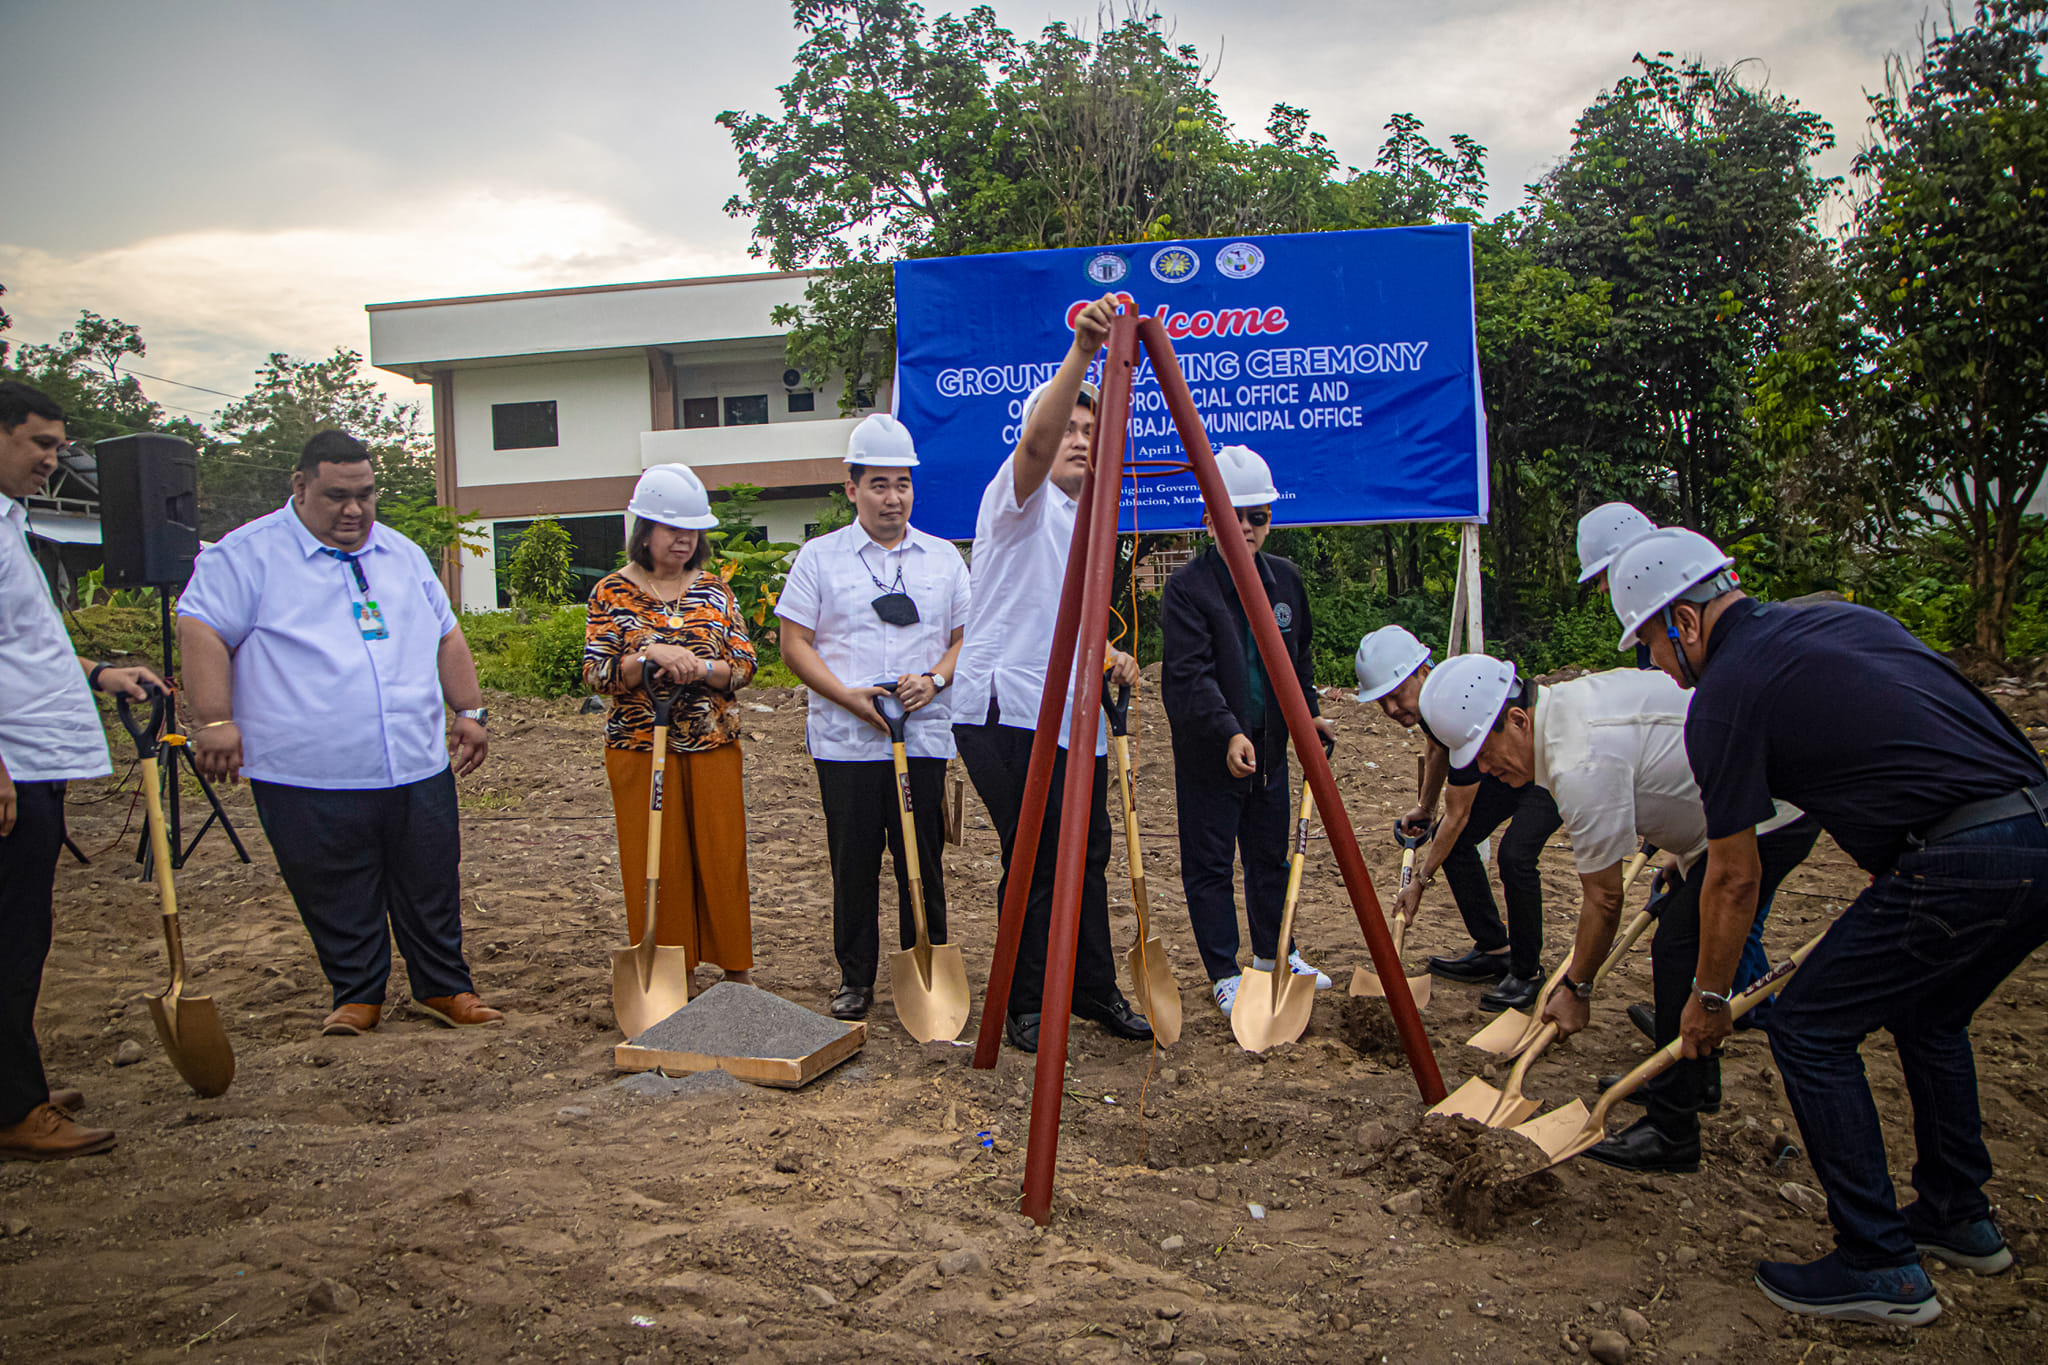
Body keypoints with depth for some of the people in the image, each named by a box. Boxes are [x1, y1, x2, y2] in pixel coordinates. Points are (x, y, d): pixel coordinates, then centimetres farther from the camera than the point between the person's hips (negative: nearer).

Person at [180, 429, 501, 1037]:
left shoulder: (402, 554, 15)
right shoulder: (249, 554, -1)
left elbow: (446, 636, 21)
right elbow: (201, 628, -8)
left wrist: (470, 711, 15)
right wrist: (214, 719, -16)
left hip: (418, 768, 4)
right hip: (309, 778, -4)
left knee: (433, 890, 10)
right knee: (340, 901, 5)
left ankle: (445, 988, 24)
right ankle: (356, 996, 23)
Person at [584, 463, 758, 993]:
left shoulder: (714, 590, 7)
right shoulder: (612, 592, 1)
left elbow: (745, 665, 3)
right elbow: (595, 673, -6)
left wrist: (701, 668, -16)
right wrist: (651, 656, -21)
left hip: (713, 746, 2)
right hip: (640, 747, -2)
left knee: (722, 855, 5)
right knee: (657, 863, 3)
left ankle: (737, 968, 17)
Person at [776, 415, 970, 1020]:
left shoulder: (944, 557, 11)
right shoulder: (819, 557, 5)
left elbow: (967, 637, 12)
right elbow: (795, 643, 1)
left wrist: (935, 680, -8)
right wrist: (849, 697, -12)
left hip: (924, 736, 1)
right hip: (844, 738, -1)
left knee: (923, 861, 5)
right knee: (853, 862, 5)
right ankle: (855, 978, 18)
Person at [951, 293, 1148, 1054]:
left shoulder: (1088, 521, 22)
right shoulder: (1020, 498, -3)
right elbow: (1035, 439, -26)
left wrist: (1110, 657, 11)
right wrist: (1080, 352, -37)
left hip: (1072, 716, 8)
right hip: (1005, 711, -8)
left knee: (1087, 853, 11)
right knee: (1037, 860, -7)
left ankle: (1095, 993, 23)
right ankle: (1026, 1007, 7)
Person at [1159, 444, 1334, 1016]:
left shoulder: (1285, 579, 7)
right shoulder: (1187, 586, -14)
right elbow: (1191, 674, -23)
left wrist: (1309, 712, 15)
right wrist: (1228, 733, -33)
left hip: (1270, 747, 6)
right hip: (1208, 752, -6)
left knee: (1271, 854, 17)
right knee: (1209, 862, 3)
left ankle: (1273, 954, 34)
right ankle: (1224, 974, 15)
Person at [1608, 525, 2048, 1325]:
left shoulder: (1725, 695, -4)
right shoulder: (1841, 617, 20)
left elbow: (1734, 879, 1)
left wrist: (1709, 998, 16)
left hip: (1961, 862, -9)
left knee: (1809, 1030, 4)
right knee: (1927, 1016, 29)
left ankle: (1880, 1266, 11)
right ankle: (1959, 1218, 41)